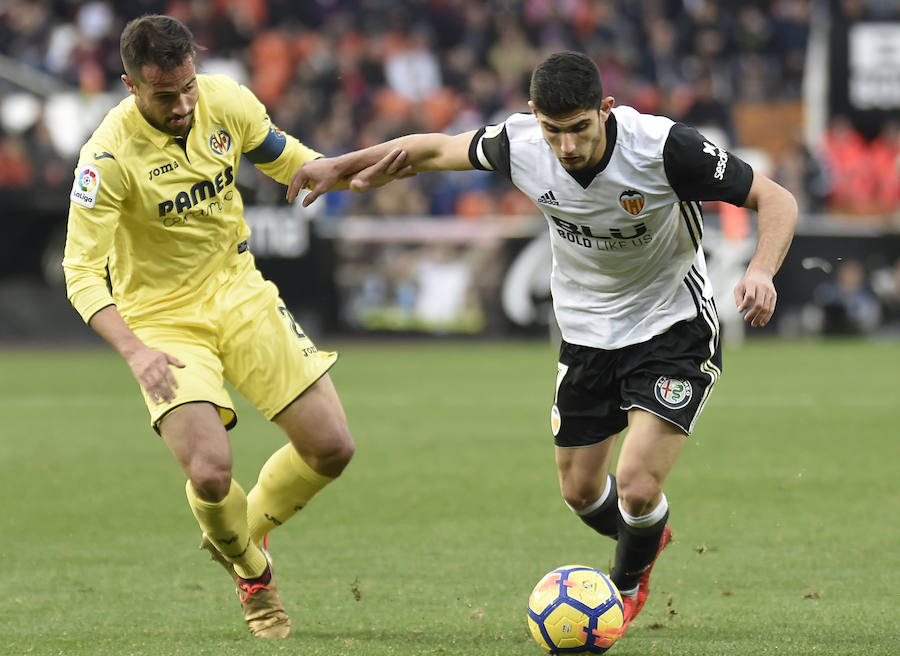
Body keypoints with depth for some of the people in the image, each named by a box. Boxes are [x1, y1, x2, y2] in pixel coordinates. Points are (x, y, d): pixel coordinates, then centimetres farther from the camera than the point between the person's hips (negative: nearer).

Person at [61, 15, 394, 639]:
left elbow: (283, 156, 12)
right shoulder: (109, 155, -23)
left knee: (332, 448, -1)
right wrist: (134, 351, -36)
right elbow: (82, 273, -21)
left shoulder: (227, 102, -9)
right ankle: (252, 570, 12)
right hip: (162, 320, -5)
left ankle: (249, 532, 29)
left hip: (240, 295, 5)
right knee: (210, 472, -22)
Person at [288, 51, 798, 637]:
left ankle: (628, 584, 20)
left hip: (673, 329, -4)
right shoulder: (520, 145, -18)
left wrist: (761, 271, -41)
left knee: (637, 488, -16)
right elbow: (441, 149, 3)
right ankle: (648, 536, 50)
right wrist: (341, 165, 5)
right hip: (588, 333, 5)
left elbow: (776, 200, -23)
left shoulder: (664, 147, -29)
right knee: (581, 491, 13)